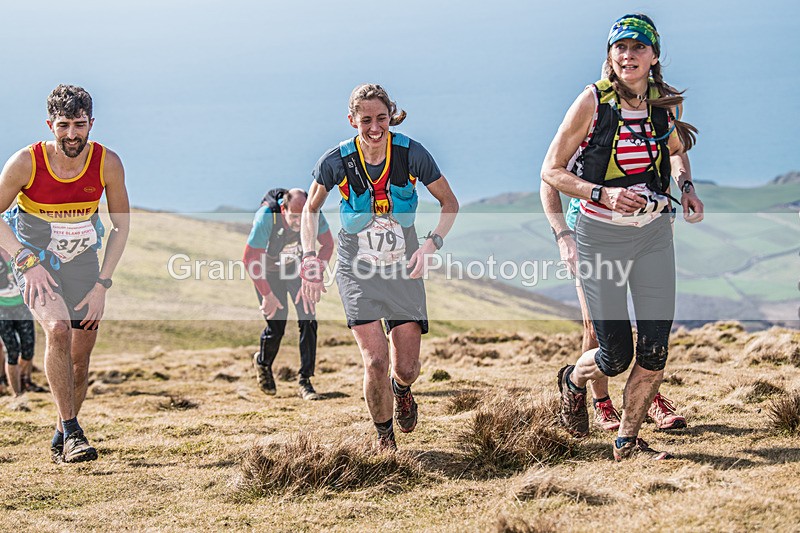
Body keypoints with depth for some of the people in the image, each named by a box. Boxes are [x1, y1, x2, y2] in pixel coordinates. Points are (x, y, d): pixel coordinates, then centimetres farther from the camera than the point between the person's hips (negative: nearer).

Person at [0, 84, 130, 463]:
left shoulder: (108, 164, -15)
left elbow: (121, 225, -2)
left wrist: (102, 285, -8)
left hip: (81, 261, 3)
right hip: (34, 258, -3)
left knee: (80, 359, 4)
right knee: (58, 329, -28)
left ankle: (61, 441, 26)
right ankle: (71, 432, -23)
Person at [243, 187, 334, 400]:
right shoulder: (266, 217, -37)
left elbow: (327, 245, -9)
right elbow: (250, 259, -28)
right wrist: (267, 294, -25)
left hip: (297, 266, 3)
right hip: (267, 269, -3)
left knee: (308, 320, -11)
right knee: (276, 326, -6)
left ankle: (305, 381, -3)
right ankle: (263, 362, 29)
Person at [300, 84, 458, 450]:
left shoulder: (411, 154, -13)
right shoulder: (336, 162, -14)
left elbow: (449, 203, 0)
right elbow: (311, 209, 5)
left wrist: (431, 244, -17)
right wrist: (310, 258, -8)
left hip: (404, 268, 1)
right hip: (357, 268, -1)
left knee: (406, 367, -2)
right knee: (376, 361, -16)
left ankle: (401, 389, 39)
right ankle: (384, 435, 11)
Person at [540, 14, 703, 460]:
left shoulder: (669, 102, 0)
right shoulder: (594, 102, -12)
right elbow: (551, 171, -9)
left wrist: (687, 187, 2)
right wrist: (603, 195, -23)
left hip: (654, 234, 4)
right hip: (602, 236, -4)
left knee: (655, 351, -2)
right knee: (616, 356, -3)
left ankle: (629, 441, 17)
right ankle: (574, 381, 32)